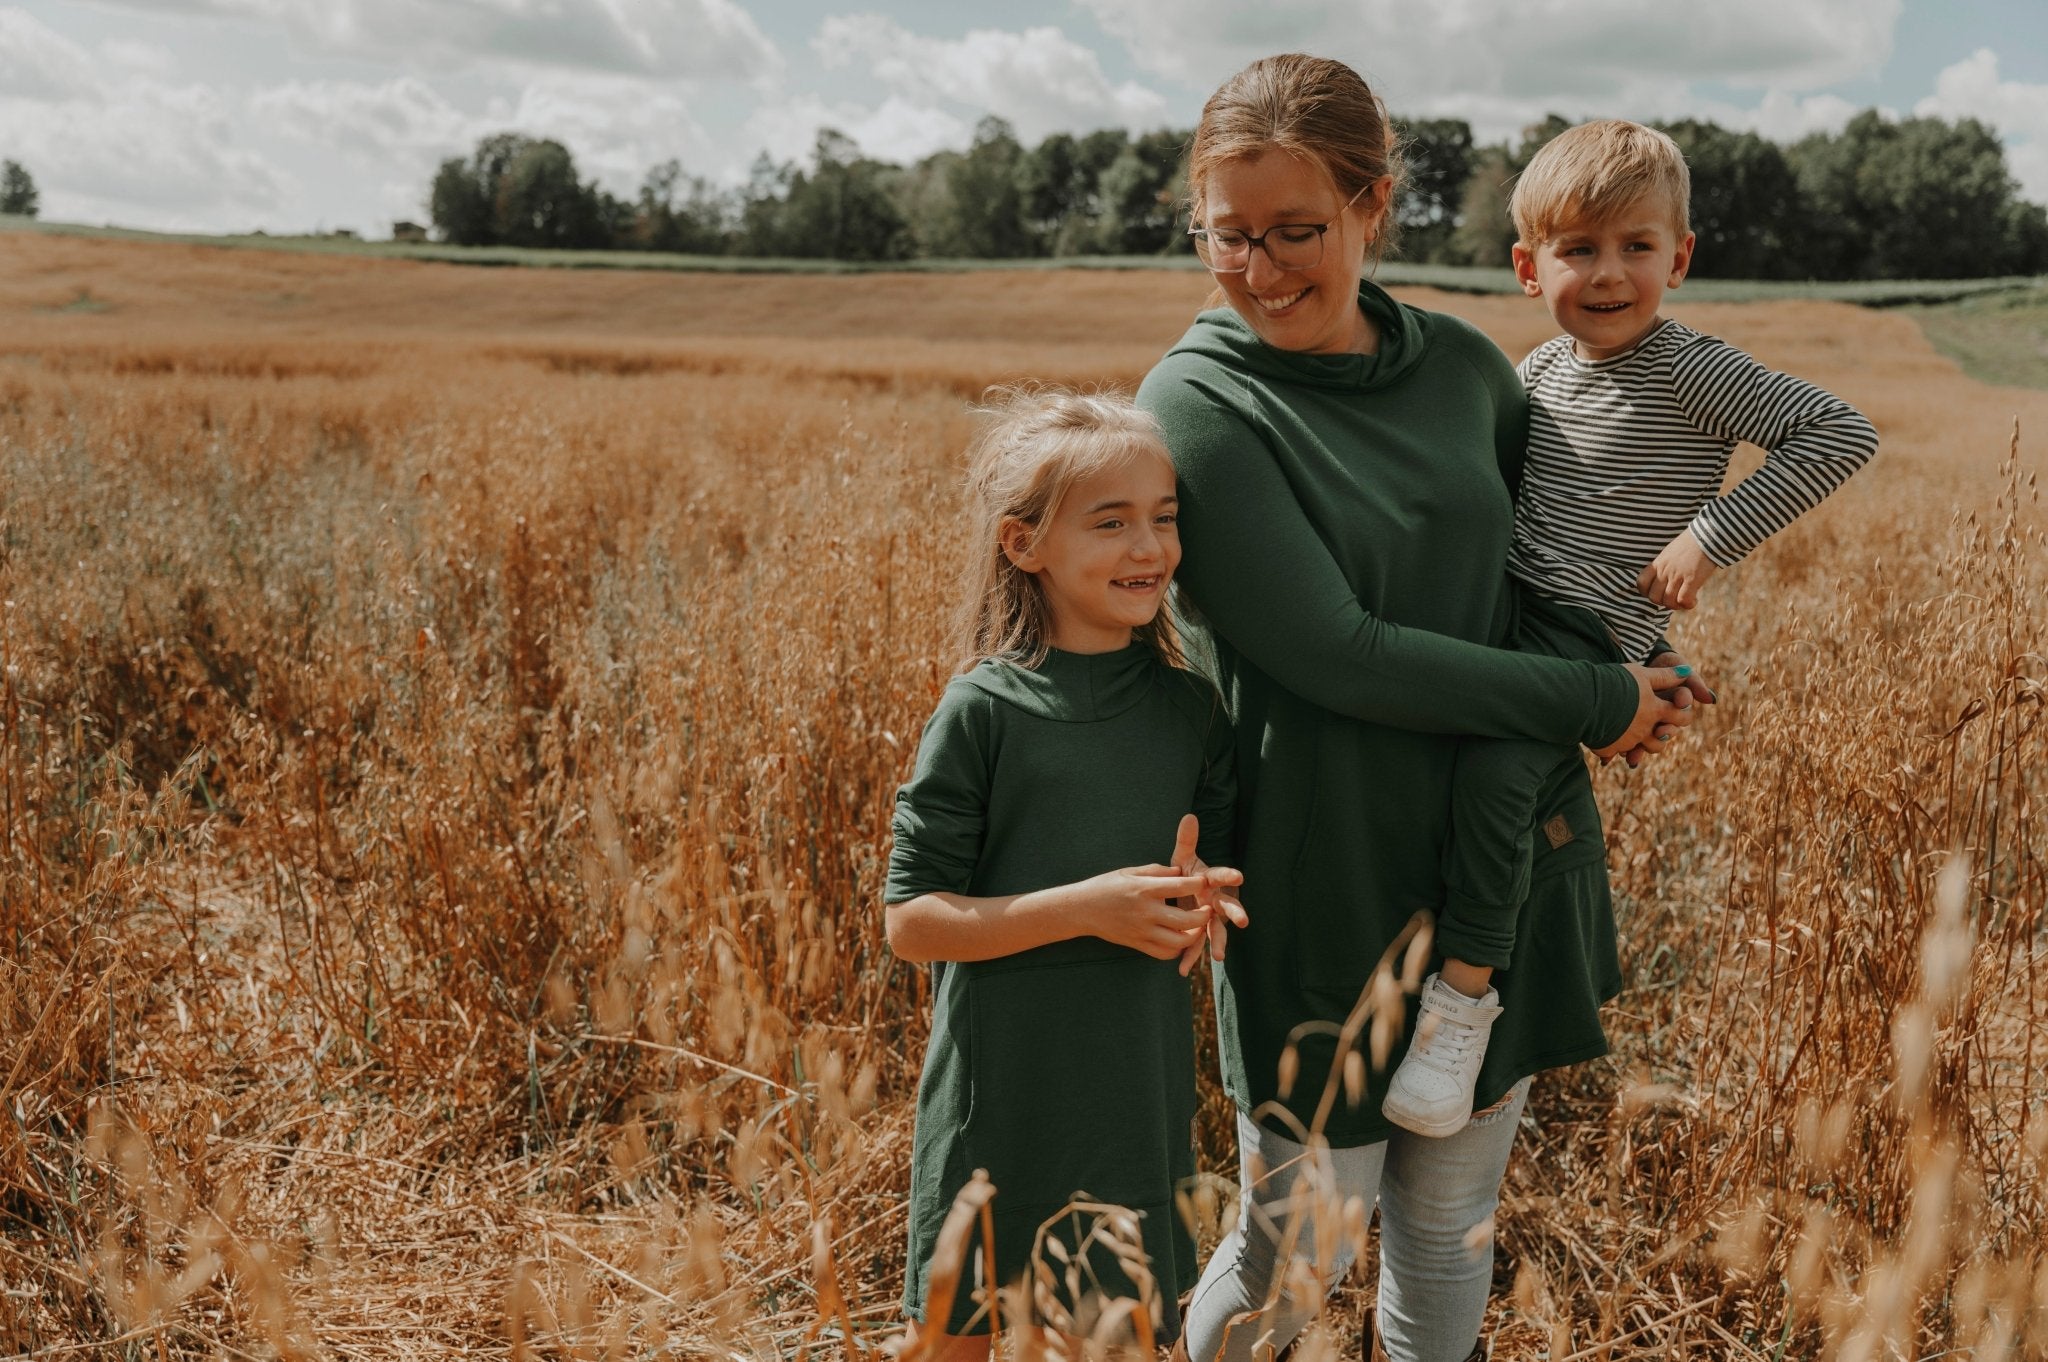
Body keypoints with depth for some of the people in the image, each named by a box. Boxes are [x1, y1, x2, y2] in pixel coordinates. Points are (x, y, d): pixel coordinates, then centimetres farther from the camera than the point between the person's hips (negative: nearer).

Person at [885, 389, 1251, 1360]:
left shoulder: (1190, 710, 1)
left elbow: (1220, 877, 12)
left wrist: (1201, 900, -12)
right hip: (999, 1095, -3)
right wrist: (1087, 907, -23)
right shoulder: (984, 712, -12)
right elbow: (911, 922, -13)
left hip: (1138, 1095, 4)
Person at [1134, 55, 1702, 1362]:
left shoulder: (1464, 363, 2)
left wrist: (1645, 670, 0)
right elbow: (1337, 656, -20)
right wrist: (1593, 703, -14)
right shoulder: (1198, 402, -14)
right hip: (1327, 882, -4)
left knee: (1452, 1225, 19)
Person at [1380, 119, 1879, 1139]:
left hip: (1592, 634, -8)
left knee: (1494, 768, -28)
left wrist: (1715, 532, -19)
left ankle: (1464, 989, -16)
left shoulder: (1692, 373, -11)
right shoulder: (1539, 373, 9)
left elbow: (1841, 434, -15)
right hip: (1507, 608, 8)